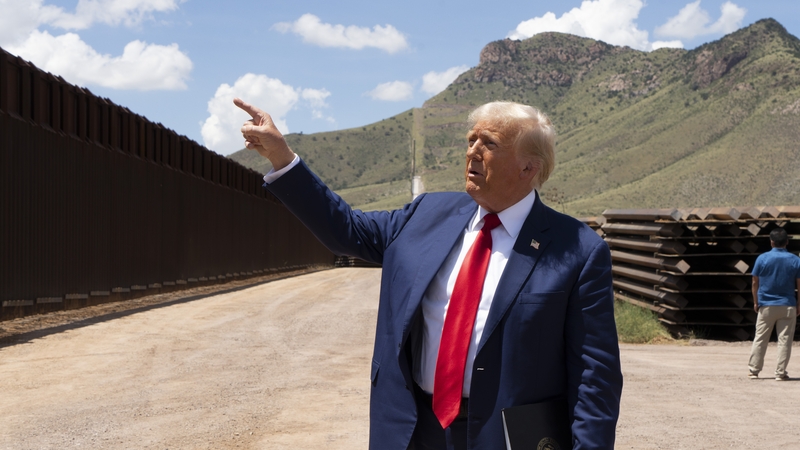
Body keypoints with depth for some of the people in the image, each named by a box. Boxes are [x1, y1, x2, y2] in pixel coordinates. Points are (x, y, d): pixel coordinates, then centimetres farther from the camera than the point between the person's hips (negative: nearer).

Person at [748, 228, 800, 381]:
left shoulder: (762, 258, -4)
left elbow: (755, 283, 0)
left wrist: (756, 302, 9)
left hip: (766, 306, 0)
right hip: (788, 305, 0)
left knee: (760, 339, 8)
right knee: (784, 340, 4)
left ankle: (754, 370, 11)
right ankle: (780, 373, 4)